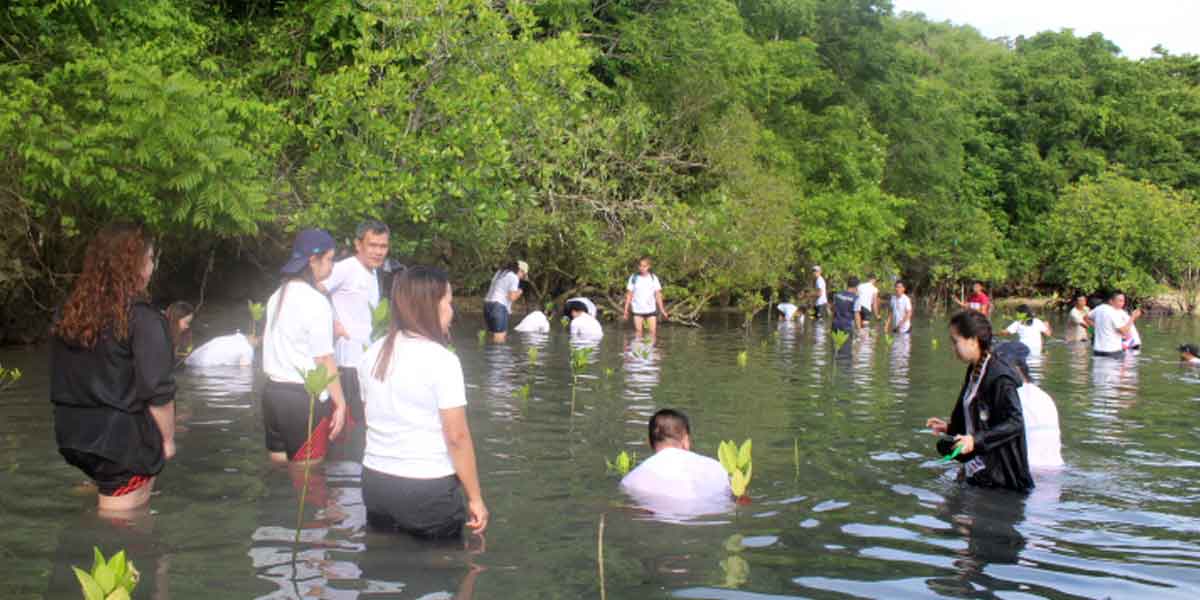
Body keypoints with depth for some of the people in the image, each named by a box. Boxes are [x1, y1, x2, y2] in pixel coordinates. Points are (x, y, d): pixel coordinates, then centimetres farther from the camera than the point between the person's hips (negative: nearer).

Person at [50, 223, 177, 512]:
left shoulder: (68, 313, 5)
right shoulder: (141, 317, -16)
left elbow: (64, 381, 13)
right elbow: (157, 391, -17)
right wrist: (167, 438, -5)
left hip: (74, 435, 7)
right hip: (122, 441, -7)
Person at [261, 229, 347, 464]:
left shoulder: (277, 297, 12)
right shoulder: (316, 302, -12)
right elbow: (324, 360, -14)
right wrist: (340, 404, -12)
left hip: (273, 391, 8)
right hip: (304, 397, -8)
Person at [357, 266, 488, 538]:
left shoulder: (372, 355, 5)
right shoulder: (441, 359, -15)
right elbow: (457, 437, -16)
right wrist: (475, 498, -10)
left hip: (375, 482, 6)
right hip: (428, 488, -6)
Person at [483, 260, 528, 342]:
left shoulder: (500, 273, 20)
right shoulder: (514, 278, -5)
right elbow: (512, 297, -10)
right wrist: (519, 292, 9)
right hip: (499, 308, -9)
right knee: (499, 341, -8)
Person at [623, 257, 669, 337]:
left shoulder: (653, 278, 2)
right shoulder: (633, 278, 0)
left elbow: (658, 294, 3)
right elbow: (629, 295, 2)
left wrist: (662, 310, 0)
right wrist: (626, 311, 0)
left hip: (651, 309, 1)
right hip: (637, 310, -1)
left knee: (653, 331, -4)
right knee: (638, 331, -2)